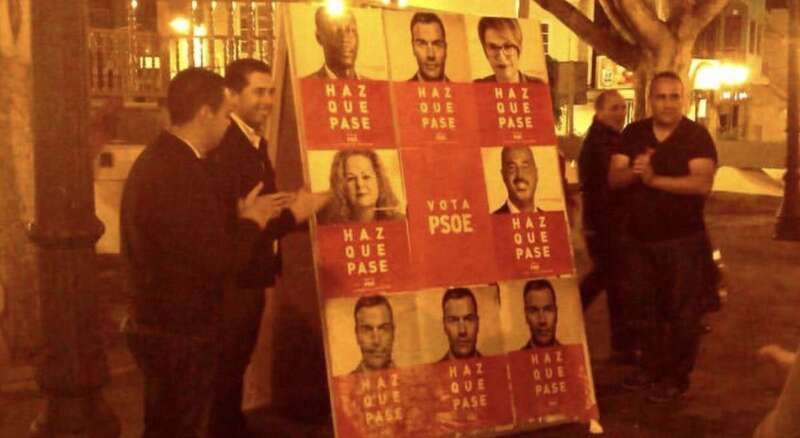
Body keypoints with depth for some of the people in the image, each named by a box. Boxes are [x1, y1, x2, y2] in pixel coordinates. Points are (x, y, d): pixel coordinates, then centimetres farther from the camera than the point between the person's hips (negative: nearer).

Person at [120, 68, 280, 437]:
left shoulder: (155, 160, 8)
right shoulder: (184, 175, -25)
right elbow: (221, 262, -24)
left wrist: (238, 216, 10)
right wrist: (252, 221, -7)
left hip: (154, 326, 10)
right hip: (181, 337, -10)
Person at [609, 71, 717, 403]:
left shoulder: (697, 136, -9)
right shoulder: (633, 133, 4)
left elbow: (702, 183, -23)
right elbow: (613, 179, -4)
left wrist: (655, 179, -27)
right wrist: (633, 171, -25)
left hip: (683, 240, -5)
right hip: (641, 238, 5)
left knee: (681, 310, 1)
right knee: (647, 308, 16)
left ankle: (677, 377, 11)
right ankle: (651, 368, 29)